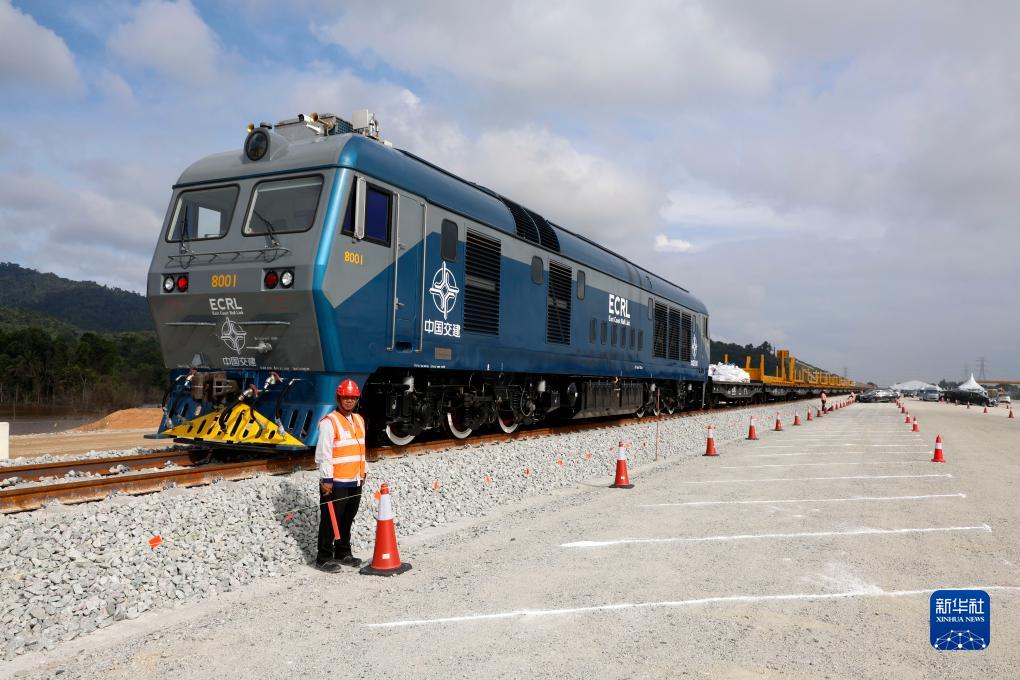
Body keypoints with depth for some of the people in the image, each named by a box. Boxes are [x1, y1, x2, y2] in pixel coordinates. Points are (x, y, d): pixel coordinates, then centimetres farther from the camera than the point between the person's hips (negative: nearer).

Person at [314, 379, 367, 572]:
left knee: (347, 520, 16)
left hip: (355, 482, 7)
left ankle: (343, 554, 28)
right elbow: (324, 453, -14)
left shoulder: (359, 420, 14)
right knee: (330, 521, 0)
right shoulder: (329, 422, -11)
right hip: (335, 483, -7)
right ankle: (324, 558, 11)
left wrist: (362, 474, 20)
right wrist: (326, 479, -17)